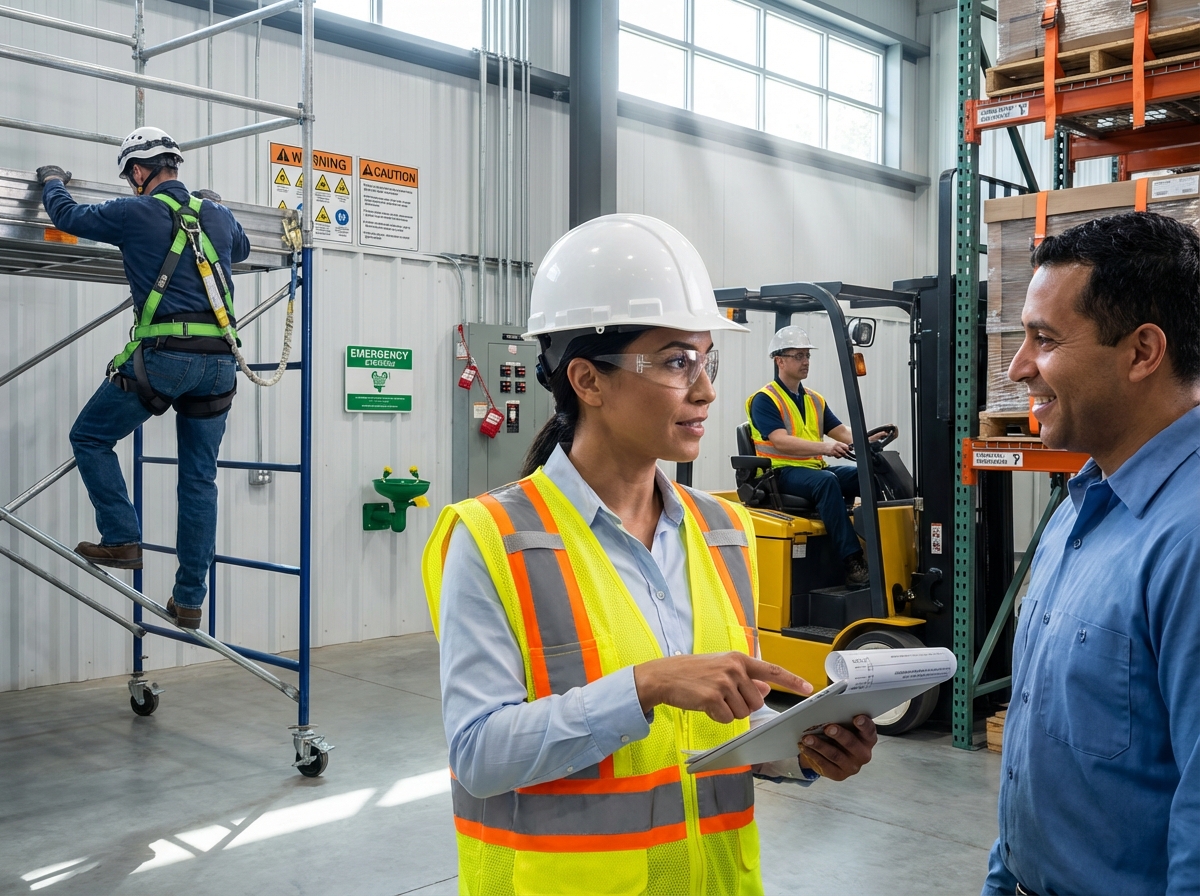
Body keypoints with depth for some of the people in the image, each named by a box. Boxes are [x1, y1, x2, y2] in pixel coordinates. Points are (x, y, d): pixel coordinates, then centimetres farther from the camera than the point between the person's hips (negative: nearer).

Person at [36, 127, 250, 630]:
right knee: (200, 479, 8)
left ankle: (122, 540, 8)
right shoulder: (218, 216, 15)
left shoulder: (137, 213, 0)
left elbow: (67, 216, 16)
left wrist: (52, 181, 37)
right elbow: (241, 249, 39)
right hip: (219, 362, 5)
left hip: (164, 354, -5)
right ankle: (189, 600, 12)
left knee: (90, 437, 15)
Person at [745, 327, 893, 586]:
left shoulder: (815, 400, 19)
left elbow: (844, 433, 14)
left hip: (816, 469, 7)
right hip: (781, 474, -6)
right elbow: (782, 442, -18)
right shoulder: (764, 400, -4)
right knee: (826, 481, -36)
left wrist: (873, 438, -7)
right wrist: (825, 447, -32)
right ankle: (853, 562, -39)